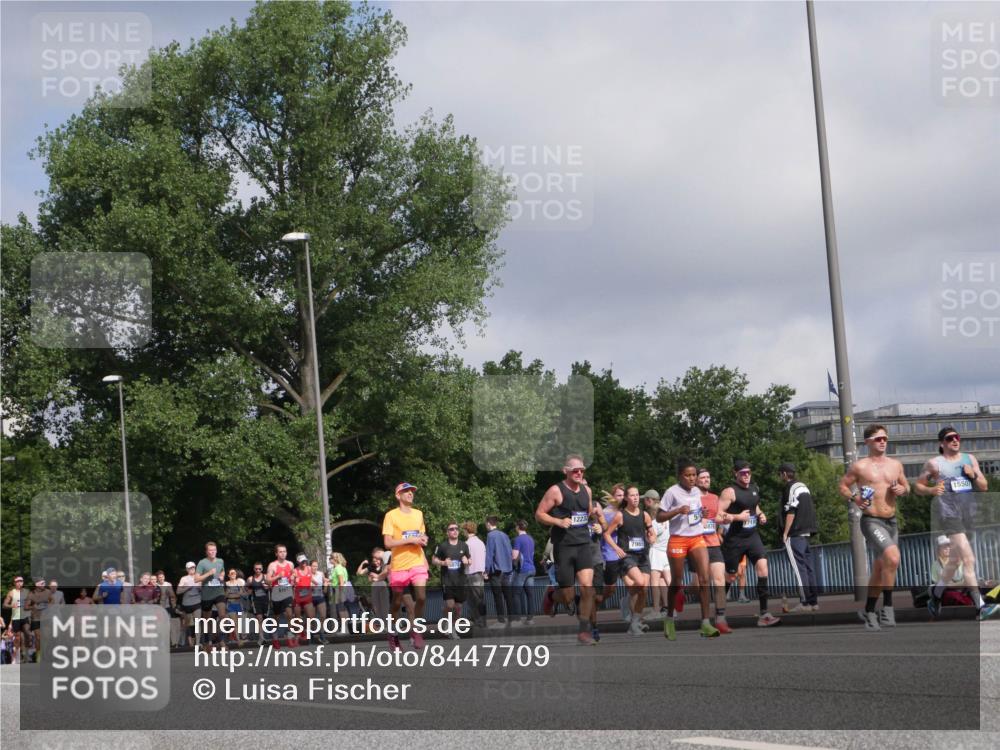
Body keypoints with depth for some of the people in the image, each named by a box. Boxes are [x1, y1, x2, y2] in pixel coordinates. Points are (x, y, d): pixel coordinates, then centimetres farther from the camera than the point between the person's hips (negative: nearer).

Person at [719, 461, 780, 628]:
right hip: (735, 539, -5)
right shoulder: (730, 492, -12)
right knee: (730, 576, 6)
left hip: (753, 536, 5)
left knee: (762, 567, -13)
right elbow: (717, 515, -18)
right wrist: (738, 517, -22)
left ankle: (763, 614, -15)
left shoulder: (754, 488, 10)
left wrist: (761, 514, 10)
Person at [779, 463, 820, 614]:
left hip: (795, 534, -9)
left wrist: (785, 533, -13)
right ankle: (813, 602, 9)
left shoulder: (790, 488, -8)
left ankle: (805, 602, -11)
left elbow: (790, 512, -15)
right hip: (806, 533, 9)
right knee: (809, 567, 8)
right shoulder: (803, 487, 18)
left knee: (799, 567, -8)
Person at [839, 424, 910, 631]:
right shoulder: (859, 466, -3)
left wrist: (902, 490, 0)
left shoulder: (895, 465, 11)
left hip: (891, 522, 6)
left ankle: (868, 611, 30)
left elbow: (906, 486, 23)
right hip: (871, 521, -6)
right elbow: (843, 486, 3)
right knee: (892, 558, -27)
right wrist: (854, 498, -16)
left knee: (880, 569, 14)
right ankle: (887, 607, -17)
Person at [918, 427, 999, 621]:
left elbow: (984, 487, 15)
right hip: (947, 511, -6)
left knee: (955, 560, 16)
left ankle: (935, 594, 36)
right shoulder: (934, 463, 3)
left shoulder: (970, 459, 15)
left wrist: (973, 475, -5)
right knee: (969, 559, -17)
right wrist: (932, 490, -11)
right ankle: (980, 607, -21)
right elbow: (918, 486, 9)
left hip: (968, 511, 6)